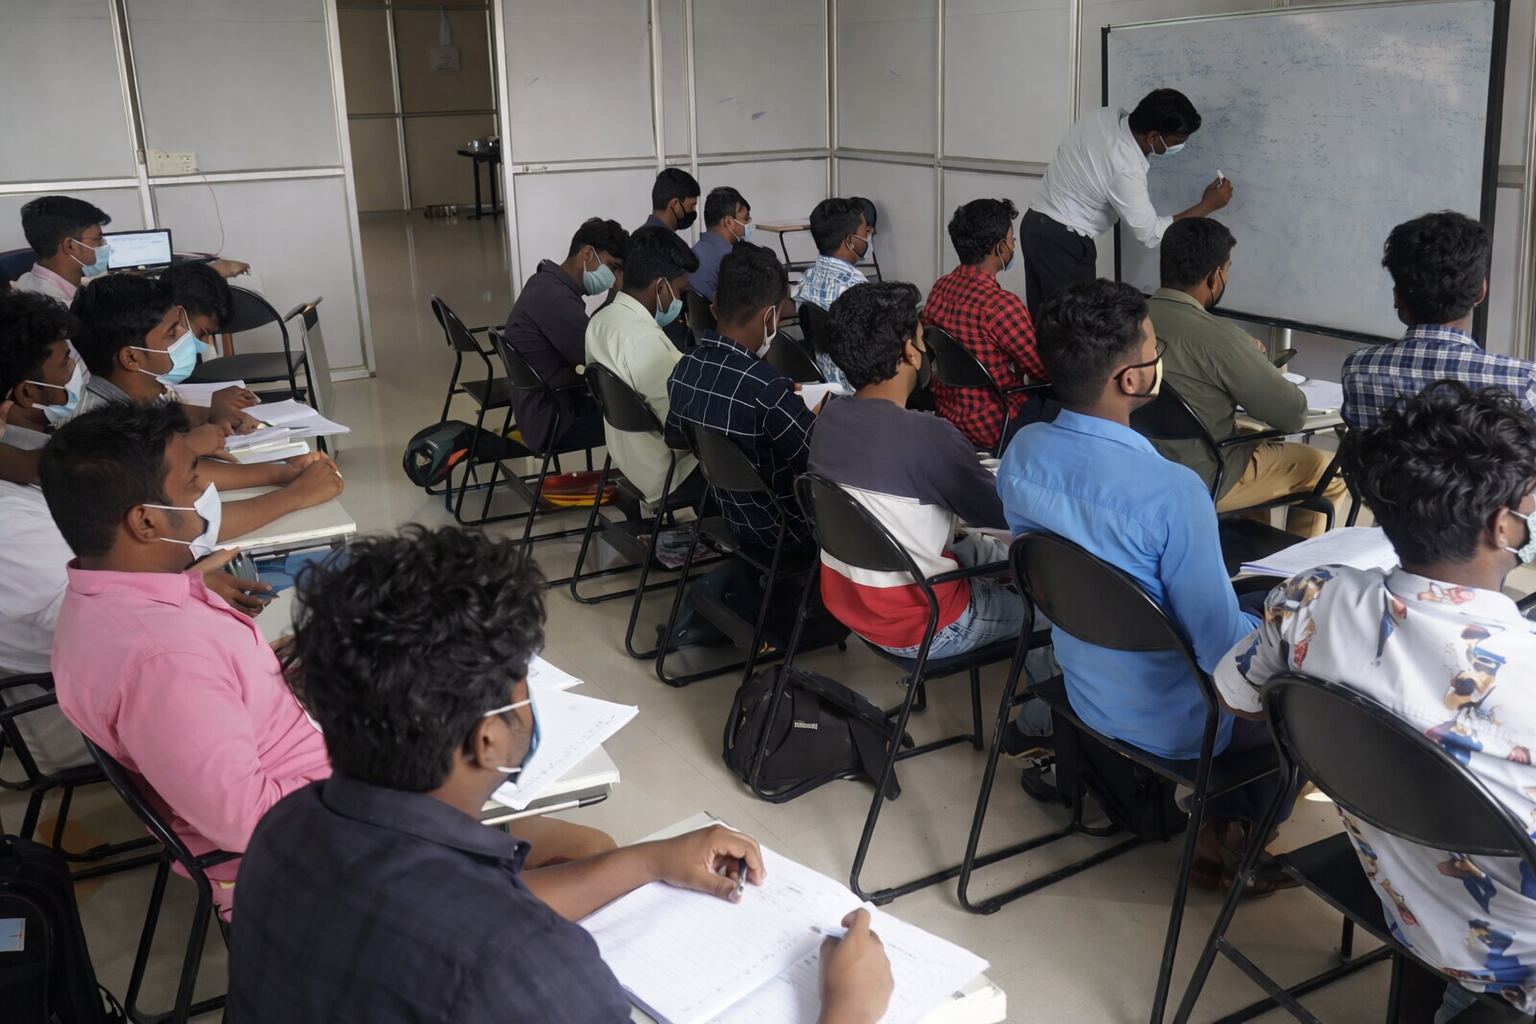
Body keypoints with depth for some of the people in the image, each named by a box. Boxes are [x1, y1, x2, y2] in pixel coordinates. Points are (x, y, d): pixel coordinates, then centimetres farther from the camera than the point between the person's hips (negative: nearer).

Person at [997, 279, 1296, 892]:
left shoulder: (1023, 451, -13)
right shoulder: (1171, 493, -34)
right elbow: (1221, 644, -25)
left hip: (1082, 691, 6)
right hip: (1171, 726, -6)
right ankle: (1228, 832, 22)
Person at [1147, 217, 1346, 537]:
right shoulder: (1218, 338, -26)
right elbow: (1293, 415, -16)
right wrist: (1261, 364, 2)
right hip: (1199, 484, -7)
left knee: (1254, 434, 33)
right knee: (1329, 472, 13)